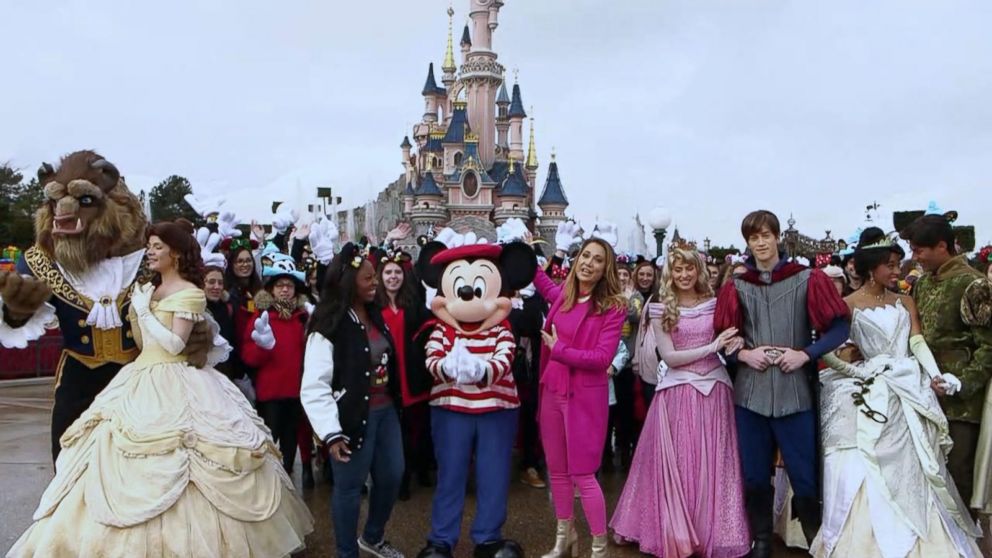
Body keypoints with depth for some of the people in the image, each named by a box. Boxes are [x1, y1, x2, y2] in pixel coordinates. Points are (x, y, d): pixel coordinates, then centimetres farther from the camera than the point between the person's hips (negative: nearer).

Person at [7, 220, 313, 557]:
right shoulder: (148, 289, 14)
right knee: (126, 458, 7)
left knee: (166, 470, -9)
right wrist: (134, 309, 8)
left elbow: (175, 344, -17)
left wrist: (144, 311, -11)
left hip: (173, 385, -8)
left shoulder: (190, 293, -9)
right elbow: (142, 343, 17)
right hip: (141, 381, 8)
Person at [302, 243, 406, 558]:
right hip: (354, 417, -8)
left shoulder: (374, 316, 9)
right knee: (350, 486, 6)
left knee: (392, 477, 18)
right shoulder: (328, 326, -17)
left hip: (386, 411, 8)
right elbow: (314, 387, -20)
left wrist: (396, 403, 18)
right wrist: (331, 433, -24)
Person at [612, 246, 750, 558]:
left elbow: (732, 338, 11)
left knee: (712, 463, 7)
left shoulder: (715, 304, 4)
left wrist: (737, 341, -13)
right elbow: (669, 357, -8)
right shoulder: (661, 311, -1)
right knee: (676, 464, 5)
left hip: (714, 388, 2)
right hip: (678, 392, -2)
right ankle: (675, 532, 20)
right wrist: (711, 347, -16)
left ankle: (711, 531, 21)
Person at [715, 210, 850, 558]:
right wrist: (744, 354, -7)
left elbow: (839, 327, -1)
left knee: (804, 475, 2)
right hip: (750, 393, 2)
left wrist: (805, 354, -12)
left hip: (795, 392, -2)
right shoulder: (736, 287, 6)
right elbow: (723, 338, 11)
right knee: (754, 475, 10)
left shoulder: (807, 280, 0)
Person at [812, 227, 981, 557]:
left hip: (908, 392, 4)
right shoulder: (848, 304, -2)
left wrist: (935, 375, -16)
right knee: (868, 471, -4)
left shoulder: (905, 303, 11)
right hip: (869, 396, -4)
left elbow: (918, 343, 0)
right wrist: (855, 372, -16)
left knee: (909, 469, 7)